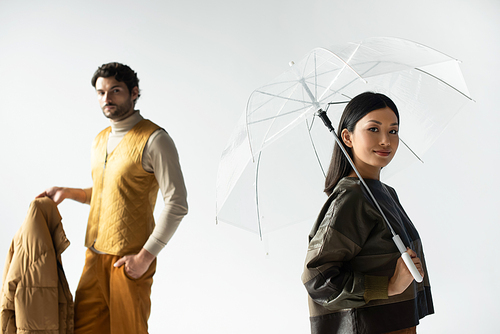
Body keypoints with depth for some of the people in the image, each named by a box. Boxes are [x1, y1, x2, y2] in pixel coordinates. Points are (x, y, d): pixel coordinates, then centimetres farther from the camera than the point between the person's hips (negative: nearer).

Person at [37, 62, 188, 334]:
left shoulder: (154, 140, -10)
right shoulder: (100, 140, 15)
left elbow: (176, 205, -14)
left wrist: (146, 256, -17)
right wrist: (67, 193, 12)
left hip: (131, 259, -7)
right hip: (95, 254, 7)